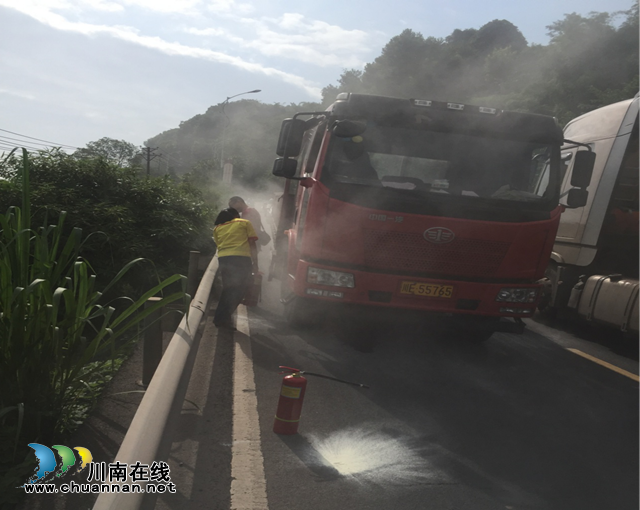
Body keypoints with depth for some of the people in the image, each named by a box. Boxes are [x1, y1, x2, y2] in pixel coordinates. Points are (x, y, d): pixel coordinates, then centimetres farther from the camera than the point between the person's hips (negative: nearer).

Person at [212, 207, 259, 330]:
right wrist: (255, 264, 8)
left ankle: (220, 318, 18)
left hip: (223, 259, 4)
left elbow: (218, 245, 19)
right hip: (242, 258, -4)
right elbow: (252, 244, 8)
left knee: (227, 289, 17)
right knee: (239, 289, 2)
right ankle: (223, 318, -7)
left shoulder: (217, 228, 23)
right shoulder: (245, 223, 16)